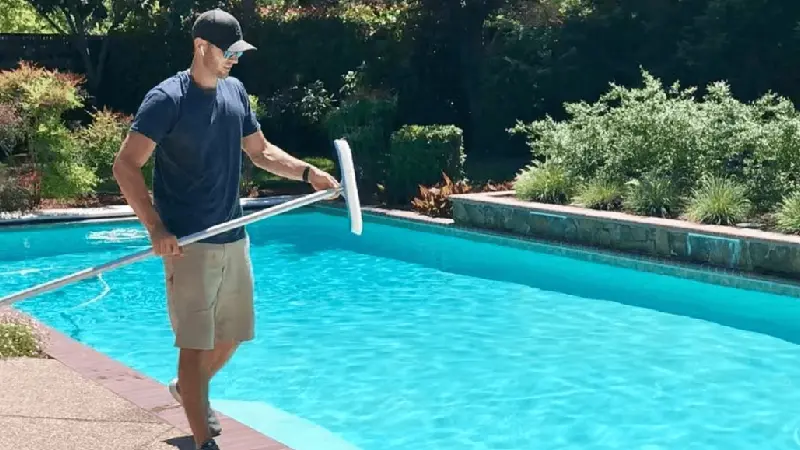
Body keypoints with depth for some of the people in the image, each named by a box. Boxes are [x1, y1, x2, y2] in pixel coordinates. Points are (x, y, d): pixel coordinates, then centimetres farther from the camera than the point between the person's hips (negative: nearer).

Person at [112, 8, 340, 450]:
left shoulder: (236, 92, 8)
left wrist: (307, 171, 3)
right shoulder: (166, 99, -13)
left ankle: (186, 388, 45)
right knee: (196, 343, -4)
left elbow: (261, 152, 19)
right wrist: (156, 229, -24)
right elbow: (125, 166, -16)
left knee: (231, 336, 17)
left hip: (234, 238, 7)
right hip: (189, 244, -7)